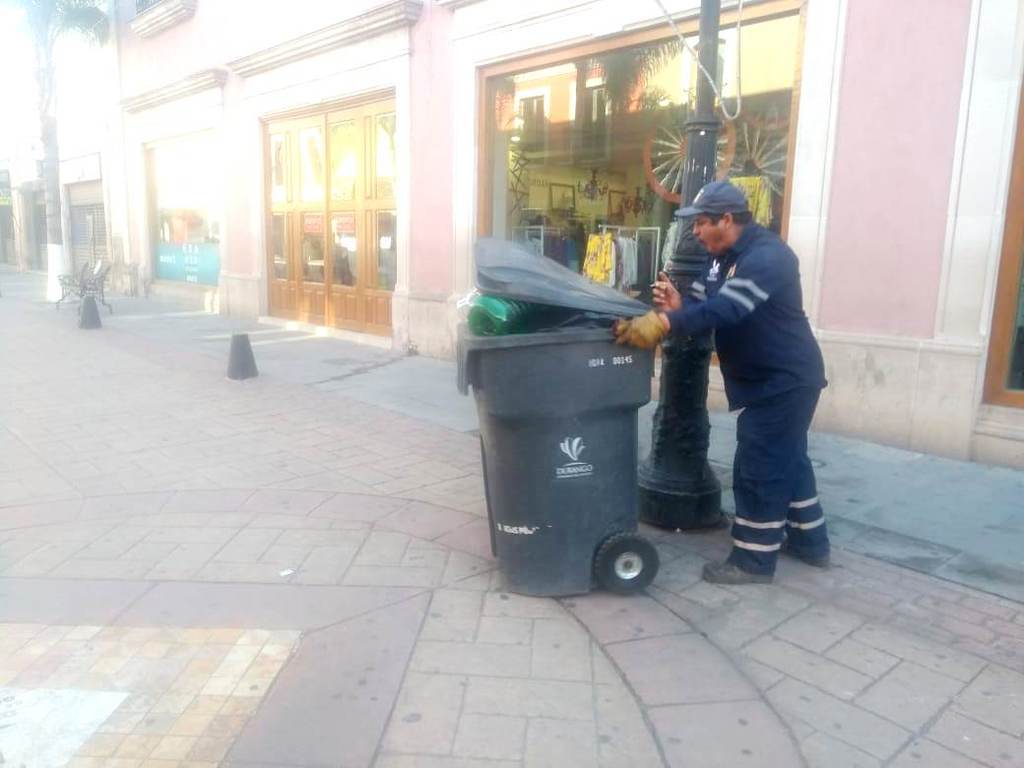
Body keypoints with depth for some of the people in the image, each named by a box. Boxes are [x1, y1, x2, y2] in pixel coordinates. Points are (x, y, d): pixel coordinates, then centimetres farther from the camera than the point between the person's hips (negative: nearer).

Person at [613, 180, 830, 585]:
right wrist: (676, 305, -19)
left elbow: (725, 308, -37)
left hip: (785, 381, -10)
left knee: (758, 469, -5)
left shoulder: (766, 256, -23)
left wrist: (663, 323, -46)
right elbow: (702, 302, 5)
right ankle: (809, 541, 34)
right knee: (787, 461, 19)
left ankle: (754, 559, 8)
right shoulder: (725, 257, 11)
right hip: (773, 380, 10)